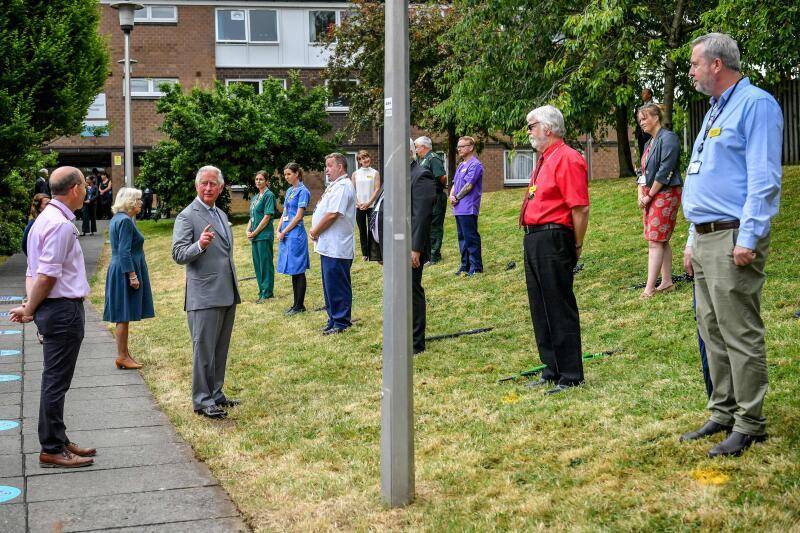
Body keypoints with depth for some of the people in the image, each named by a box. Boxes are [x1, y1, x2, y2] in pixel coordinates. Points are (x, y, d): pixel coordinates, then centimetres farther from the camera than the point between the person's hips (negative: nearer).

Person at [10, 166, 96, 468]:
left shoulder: (46, 219, 14)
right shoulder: (61, 224, -18)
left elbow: (36, 271, 12)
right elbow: (47, 275, -20)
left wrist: (30, 306, 7)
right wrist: (30, 310, -9)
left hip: (56, 308, 10)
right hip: (64, 309, -10)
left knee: (56, 380, 16)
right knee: (56, 381, -2)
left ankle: (58, 441, 27)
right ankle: (52, 450, 5)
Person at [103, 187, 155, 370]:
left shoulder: (118, 218, 14)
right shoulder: (125, 221, -16)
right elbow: (124, 252, -21)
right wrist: (133, 276, -21)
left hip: (119, 271, 10)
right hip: (125, 272, -10)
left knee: (123, 316, 12)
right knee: (124, 315, -4)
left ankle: (124, 354, 18)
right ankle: (122, 356, 1)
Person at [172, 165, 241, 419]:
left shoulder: (221, 215, 17)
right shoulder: (187, 216, -8)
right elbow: (178, 253, -16)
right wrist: (200, 245, -34)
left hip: (227, 294, 8)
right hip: (205, 296, -8)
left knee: (221, 349, 13)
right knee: (204, 349, -3)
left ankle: (215, 393, 23)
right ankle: (201, 400, 4)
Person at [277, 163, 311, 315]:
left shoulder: (302, 191, -10)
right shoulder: (289, 191, 15)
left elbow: (298, 216, -14)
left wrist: (284, 232, -11)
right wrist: (279, 230, 4)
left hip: (295, 234, -8)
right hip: (285, 234, 8)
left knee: (297, 270, -4)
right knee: (293, 271, 11)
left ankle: (299, 306, 1)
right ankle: (297, 304, 16)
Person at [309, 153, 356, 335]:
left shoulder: (343, 187, -15)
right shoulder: (335, 186, 19)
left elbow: (332, 214, -22)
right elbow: (324, 212, 23)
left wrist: (315, 231, -11)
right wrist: (315, 231, 7)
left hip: (337, 248, -11)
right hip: (328, 245, 11)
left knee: (337, 286, -5)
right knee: (330, 284, 15)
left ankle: (341, 322, 1)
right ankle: (334, 319, 23)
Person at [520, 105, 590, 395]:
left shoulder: (567, 159, -13)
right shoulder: (543, 160, 19)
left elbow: (580, 208, -19)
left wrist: (576, 247, -14)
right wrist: (530, 236, 18)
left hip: (553, 238, -10)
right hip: (533, 238, 10)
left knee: (559, 309, -5)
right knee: (541, 309, 15)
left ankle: (571, 376, 2)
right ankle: (552, 370, 25)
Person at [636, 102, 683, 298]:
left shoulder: (668, 138, -12)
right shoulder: (649, 143, 16)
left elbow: (664, 171, -18)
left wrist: (649, 196, -14)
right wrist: (641, 195, 3)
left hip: (664, 194, -9)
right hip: (649, 196, 9)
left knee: (655, 241, -11)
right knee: (662, 241, 12)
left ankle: (649, 287, -12)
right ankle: (667, 282, 17)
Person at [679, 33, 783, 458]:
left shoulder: (755, 105, -9)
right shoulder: (715, 113, 21)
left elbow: (763, 179, -17)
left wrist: (748, 238, -21)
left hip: (733, 238, -10)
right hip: (705, 239, 10)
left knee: (741, 335, -6)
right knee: (713, 332, 12)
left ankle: (749, 423, 1)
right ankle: (724, 413, 20)